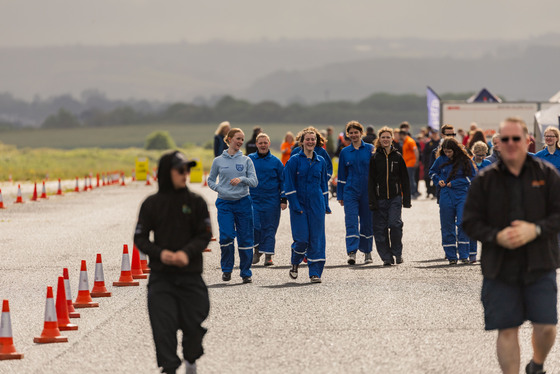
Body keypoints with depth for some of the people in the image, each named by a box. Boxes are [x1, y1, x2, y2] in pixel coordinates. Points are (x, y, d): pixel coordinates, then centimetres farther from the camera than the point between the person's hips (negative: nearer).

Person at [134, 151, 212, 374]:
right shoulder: (151, 204, 0)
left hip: (190, 274, 1)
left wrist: (187, 253, -18)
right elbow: (140, 238, 1)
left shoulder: (195, 202, 0)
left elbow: (205, 235, -1)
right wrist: (160, 253, -16)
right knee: (163, 324, -9)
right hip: (160, 275, 0)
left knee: (193, 322, 5)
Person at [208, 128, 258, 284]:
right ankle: (226, 269, 7)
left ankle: (246, 272, 12)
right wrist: (219, 189, -6)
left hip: (243, 202, 1)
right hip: (224, 203, -1)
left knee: (245, 239, 1)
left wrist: (241, 179, -21)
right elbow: (211, 180, 14)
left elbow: (254, 181, -2)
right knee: (226, 236, -12)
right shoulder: (218, 161, 5)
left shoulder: (246, 160, 4)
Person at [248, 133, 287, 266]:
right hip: (253, 199, 0)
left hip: (271, 200, 0)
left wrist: (284, 200, 3)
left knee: (269, 228, 1)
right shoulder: (249, 159, 5)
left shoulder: (275, 162, 4)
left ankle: (268, 256, 7)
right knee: (254, 226, -10)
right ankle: (257, 250, 13)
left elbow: (283, 181, 8)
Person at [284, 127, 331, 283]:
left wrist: (326, 205, 11)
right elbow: (289, 185, -5)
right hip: (299, 204, -3)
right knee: (302, 238, -7)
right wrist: (295, 205, -12)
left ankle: (315, 273, 3)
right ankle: (295, 264, 21)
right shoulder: (294, 160, -3)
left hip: (316, 205, 3)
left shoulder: (320, 161, 9)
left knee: (317, 238, -1)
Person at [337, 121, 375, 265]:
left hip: (367, 192, -1)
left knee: (367, 222, 6)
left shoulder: (370, 149, 3)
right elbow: (342, 176, 12)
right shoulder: (345, 152, 8)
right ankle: (352, 253, -17)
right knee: (351, 222, -11)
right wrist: (340, 196, 9)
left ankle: (367, 252, 19)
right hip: (350, 192, 1)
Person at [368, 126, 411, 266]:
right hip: (380, 199, 1)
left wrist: (406, 199, 3)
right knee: (380, 228, -1)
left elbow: (405, 180, 9)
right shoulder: (375, 158, 5)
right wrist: (372, 201, -5)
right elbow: (371, 180, 3)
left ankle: (397, 253, 1)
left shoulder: (398, 157, 6)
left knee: (395, 224, -16)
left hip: (395, 198, -1)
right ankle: (387, 257, 9)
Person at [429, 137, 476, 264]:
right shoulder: (441, 160, 6)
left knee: (463, 224, -13)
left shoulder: (465, 160, -2)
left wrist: (455, 183, -7)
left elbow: (472, 176, 0)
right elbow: (432, 172, 22)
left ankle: (464, 255, -8)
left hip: (462, 195, -3)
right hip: (445, 196, 3)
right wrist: (438, 180, 2)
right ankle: (451, 256, 10)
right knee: (447, 226, 3)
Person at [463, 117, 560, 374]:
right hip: (500, 267, 0)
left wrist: (536, 230, -18)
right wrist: (496, 237, -15)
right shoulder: (485, 180, 2)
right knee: (507, 331, 1)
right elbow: (470, 222, 2)